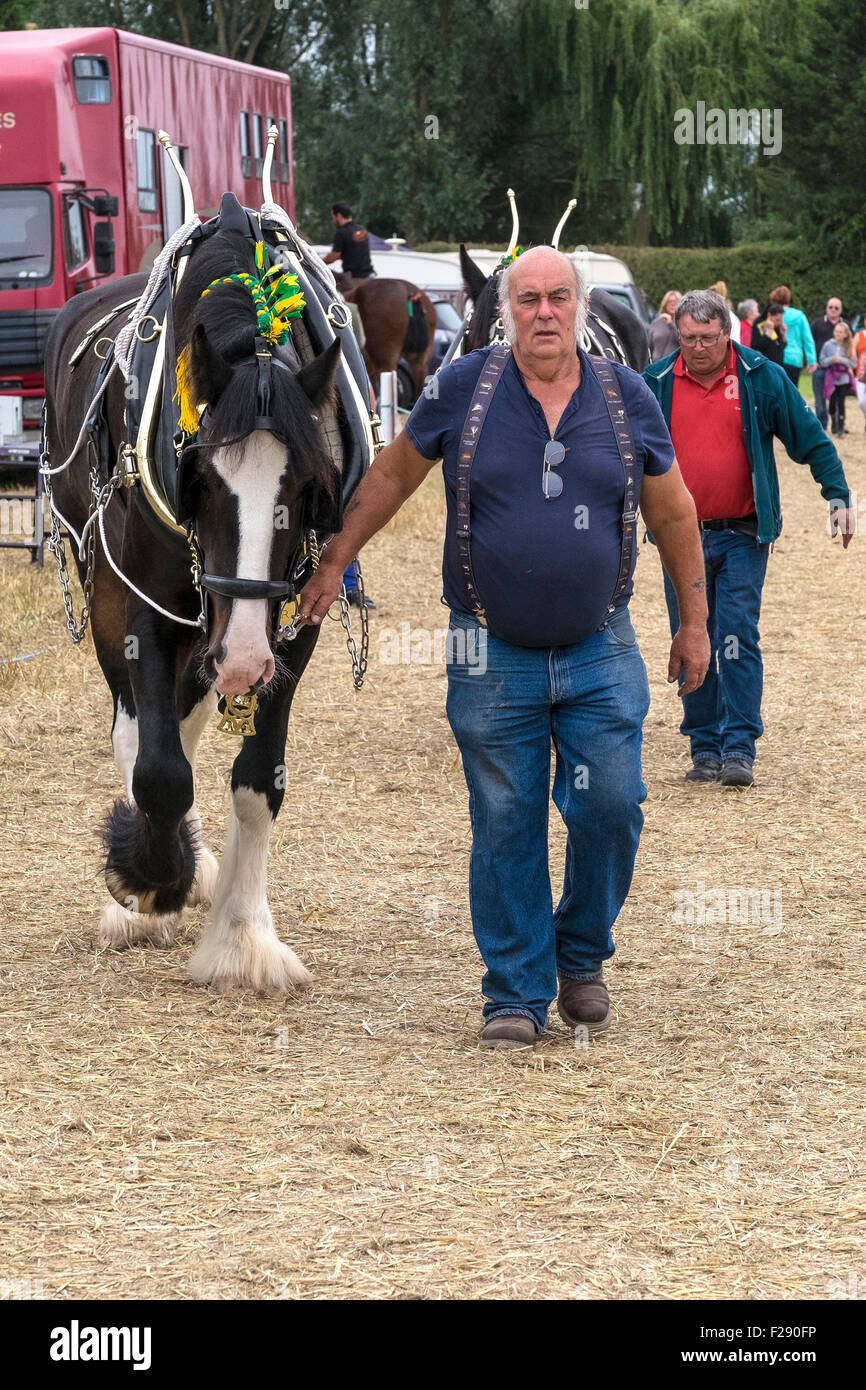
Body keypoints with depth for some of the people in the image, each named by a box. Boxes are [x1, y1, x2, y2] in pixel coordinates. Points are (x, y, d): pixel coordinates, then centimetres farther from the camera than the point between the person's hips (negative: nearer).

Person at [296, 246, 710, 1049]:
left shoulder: (627, 399, -1)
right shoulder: (462, 390, -5)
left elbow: (673, 515, 9)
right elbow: (392, 475, 9)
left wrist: (694, 624, 11)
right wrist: (334, 561, 11)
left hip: (600, 652, 1)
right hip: (493, 659, -1)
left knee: (611, 808, -4)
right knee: (506, 828, 3)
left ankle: (582, 956, 21)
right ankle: (516, 994, 13)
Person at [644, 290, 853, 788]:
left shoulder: (762, 378, -2)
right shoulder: (655, 384, 2)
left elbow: (810, 439, 2)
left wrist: (838, 496, -5)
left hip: (742, 536, -2)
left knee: (738, 641, -9)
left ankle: (739, 751, -7)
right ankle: (704, 749, 14)